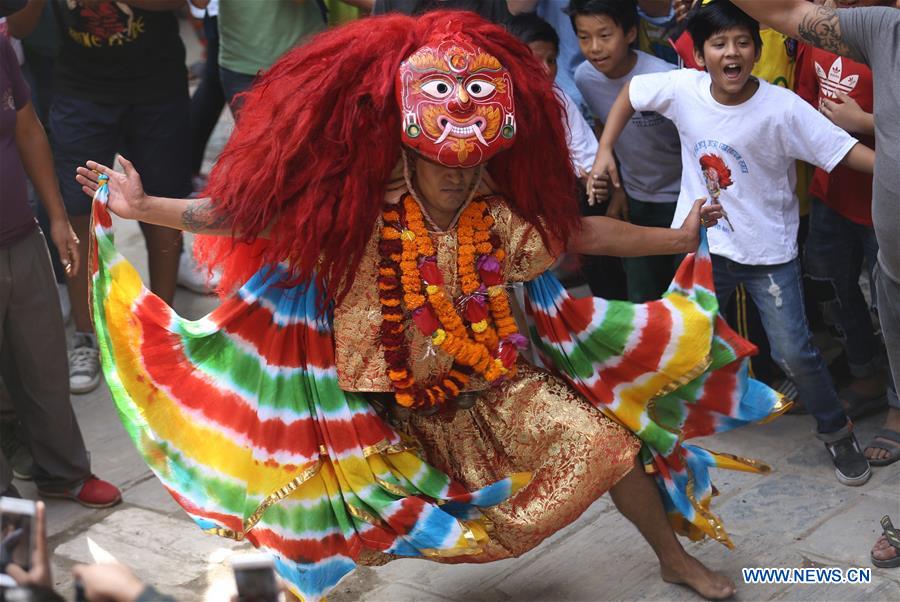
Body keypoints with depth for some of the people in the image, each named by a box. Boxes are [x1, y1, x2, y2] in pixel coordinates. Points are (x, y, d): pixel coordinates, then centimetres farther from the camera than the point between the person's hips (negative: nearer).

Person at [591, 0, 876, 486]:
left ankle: (836, 432, 21)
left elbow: (845, 150, -25)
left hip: (768, 250, -3)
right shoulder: (681, 89, -14)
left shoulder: (782, 108, -23)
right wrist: (605, 151, 1)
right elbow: (630, 91, 5)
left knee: (794, 352, -3)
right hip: (705, 244, 3)